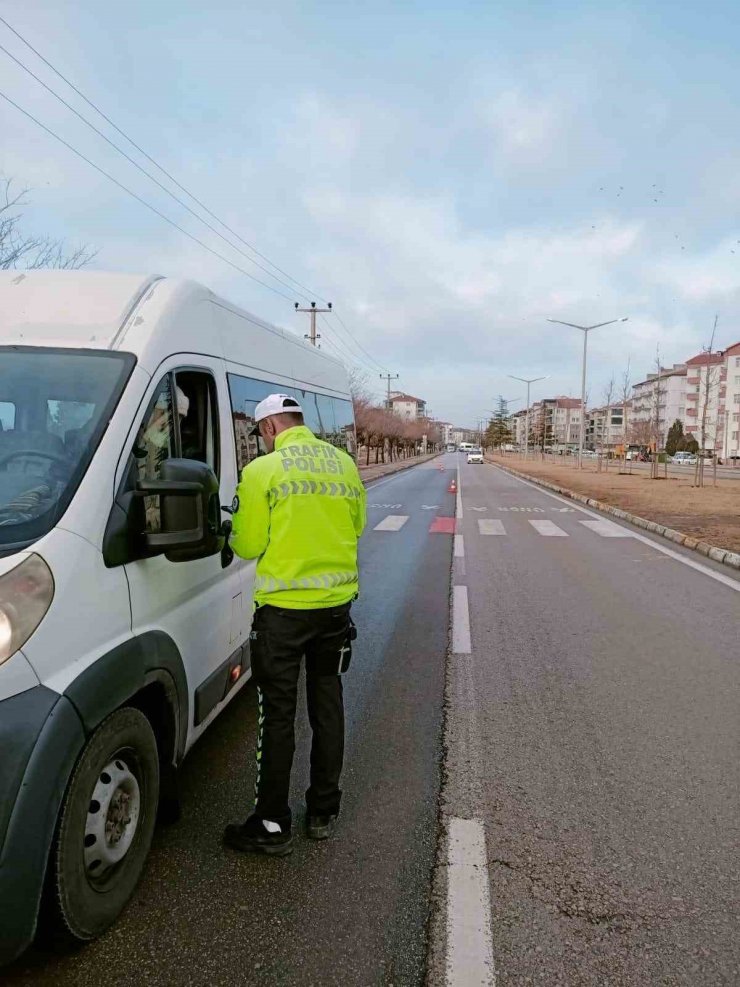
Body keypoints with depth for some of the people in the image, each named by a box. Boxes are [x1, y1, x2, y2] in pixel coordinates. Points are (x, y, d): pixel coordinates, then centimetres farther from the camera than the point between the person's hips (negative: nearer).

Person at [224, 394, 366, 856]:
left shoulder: (262, 471, -11)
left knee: (278, 715, 6)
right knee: (327, 705, 17)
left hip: (284, 609, -5)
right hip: (336, 602, 5)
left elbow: (247, 544, -8)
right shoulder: (344, 463, 5)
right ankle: (324, 811, 30)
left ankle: (273, 825, 18)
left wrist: (235, 533, 13)